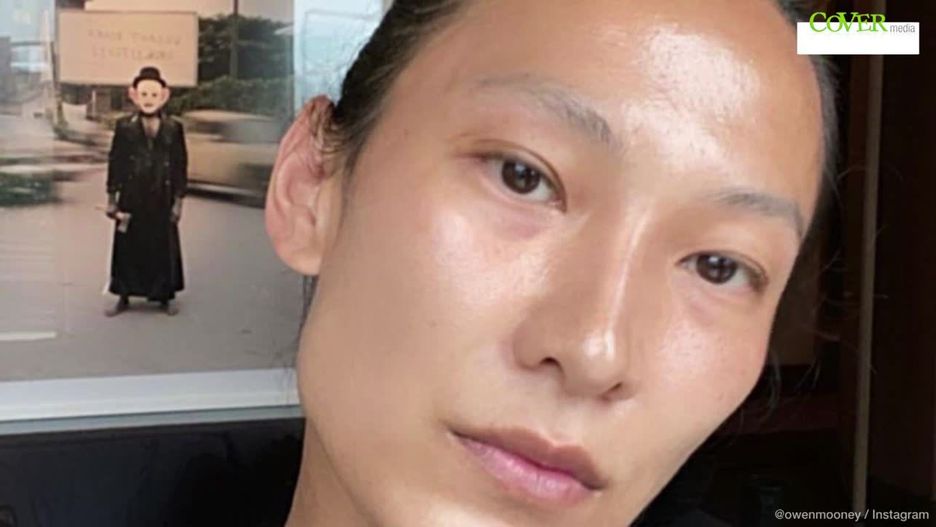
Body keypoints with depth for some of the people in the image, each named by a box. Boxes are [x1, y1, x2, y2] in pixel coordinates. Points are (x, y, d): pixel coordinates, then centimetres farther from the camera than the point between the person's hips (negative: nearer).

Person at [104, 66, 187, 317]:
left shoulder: (173, 129, -1)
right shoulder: (124, 127, -1)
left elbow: (181, 166, 2)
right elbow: (115, 162, 2)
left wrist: (178, 201, 0)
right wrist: (112, 199, 0)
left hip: (161, 201, 0)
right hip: (131, 199, 0)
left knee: (163, 247, 6)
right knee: (128, 247, 6)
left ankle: (165, 297, 20)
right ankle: (124, 297, 19)